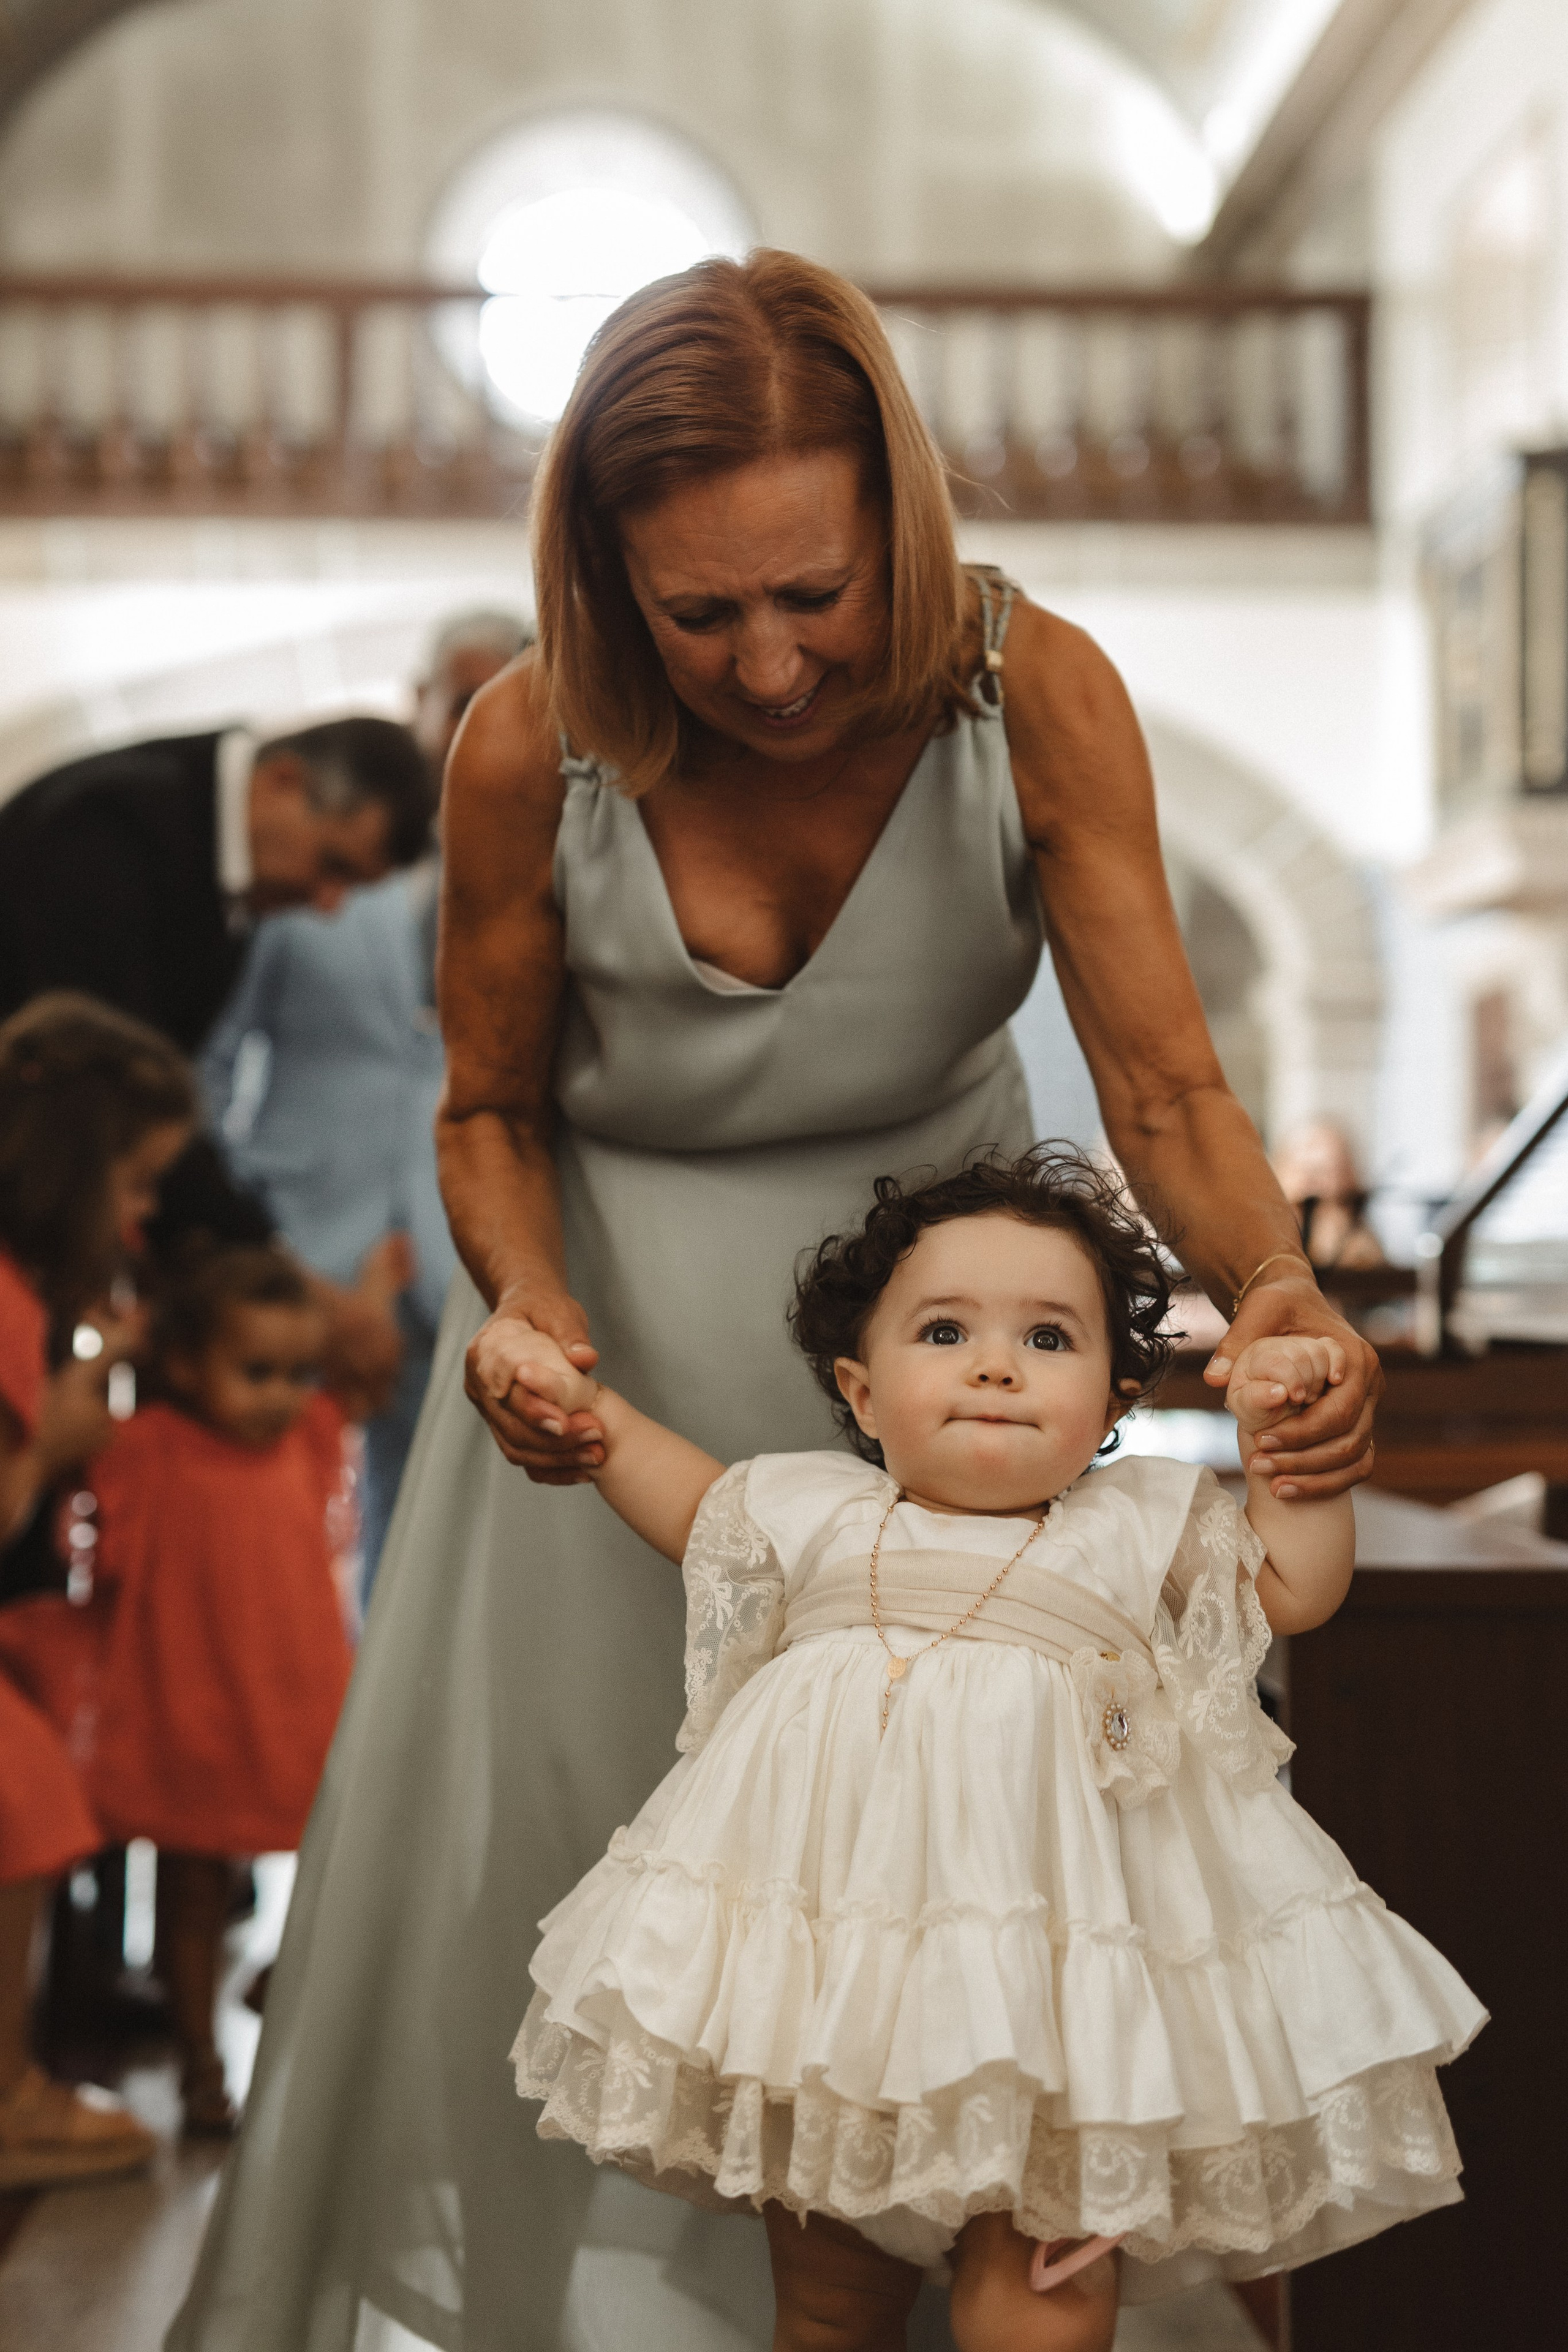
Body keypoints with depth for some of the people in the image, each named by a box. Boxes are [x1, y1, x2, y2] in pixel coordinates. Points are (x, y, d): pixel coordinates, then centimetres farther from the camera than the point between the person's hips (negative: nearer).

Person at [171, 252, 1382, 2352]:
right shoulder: (531, 749, -21)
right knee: (539, 1810, 7)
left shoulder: (1032, 692, -22)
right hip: (625, 1316, 0)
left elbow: (1166, 1089, -22)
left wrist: (1276, 1288, -43)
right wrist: (522, 1299, -26)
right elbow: (492, 1108, -5)